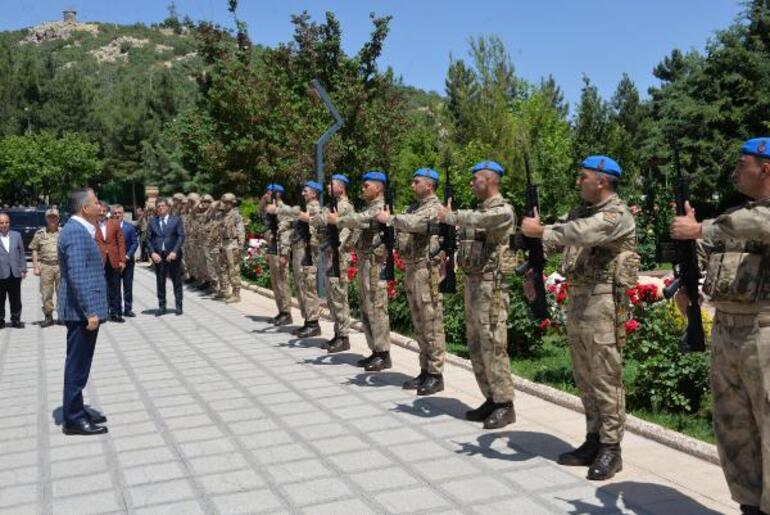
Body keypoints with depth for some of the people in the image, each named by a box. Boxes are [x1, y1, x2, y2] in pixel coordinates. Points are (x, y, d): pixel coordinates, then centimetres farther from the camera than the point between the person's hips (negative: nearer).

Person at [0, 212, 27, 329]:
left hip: (15, 273, 2)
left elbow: (21, 253, 10)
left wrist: (23, 269, 5)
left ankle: (16, 319, 19)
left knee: (15, 299, 9)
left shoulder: (16, 235, 8)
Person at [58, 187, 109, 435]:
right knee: (77, 365, -3)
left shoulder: (79, 230, 16)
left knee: (79, 365, 16)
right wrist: (90, 311, -25)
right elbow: (77, 276, -24)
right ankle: (73, 419, 5)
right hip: (81, 312, -10)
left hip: (83, 311, 10)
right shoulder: (76, 232, -17)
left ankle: (76, 412, 26)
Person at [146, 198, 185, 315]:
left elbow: (181, 236, -2)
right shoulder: (152, 221, 9)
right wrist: (152, 253, -8)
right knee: (160, 282, 5)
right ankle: (161, 307, 11)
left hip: (173, 254, -2)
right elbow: (149, 239, 7)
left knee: (177, 281, 3)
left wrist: (174, 252, -13)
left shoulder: (176, 220, 4)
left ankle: (178, 306, 9)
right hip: (158, 256, 2)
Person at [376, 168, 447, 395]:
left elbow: (413, 223, -25)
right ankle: (425, 371, 20)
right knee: (419, 325, 12)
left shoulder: (435, 208, -10)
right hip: (411, 270, 9)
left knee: (431, 323, -5)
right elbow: (403, 227, 13)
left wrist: (389, 218, -15)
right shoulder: (413, 207, 19)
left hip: (427, 270, -9)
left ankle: (436, 375, 1)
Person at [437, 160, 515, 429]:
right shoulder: (477, 211, 17)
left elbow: (478, 220, -29)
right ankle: (491, 399, 20)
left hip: (491, 285, -9)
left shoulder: (503, 210, -10)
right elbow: (462, 236, 17)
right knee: (475, 344, 11)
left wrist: (450, 216, -16)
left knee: (492, 345, -7)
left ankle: (505, 405, 2)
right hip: (472, 282, 9)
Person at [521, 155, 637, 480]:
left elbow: (582, 233, -27)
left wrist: (540, 231, -19)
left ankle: (610, 448, 6)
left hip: (603, 301, -9)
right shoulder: (581, 212, 17)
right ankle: (593, 440, 23)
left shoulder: (617, 214, -10)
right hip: (576, 298, 9)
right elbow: (556, 240, 13)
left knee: (605, 378, -3)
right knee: (585, 379, 13)